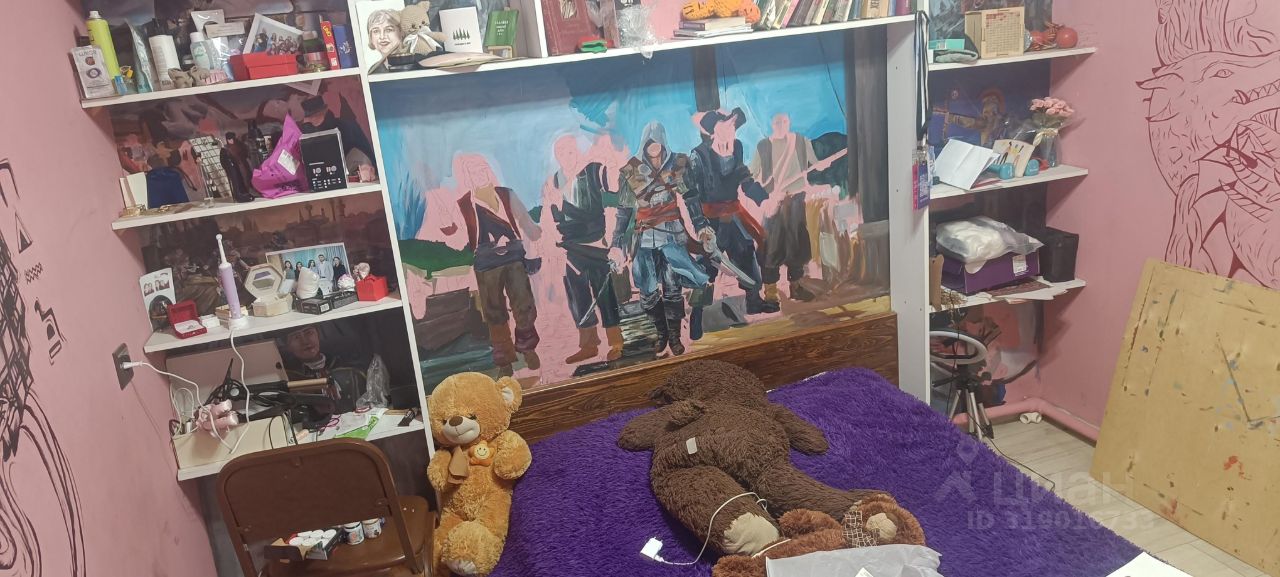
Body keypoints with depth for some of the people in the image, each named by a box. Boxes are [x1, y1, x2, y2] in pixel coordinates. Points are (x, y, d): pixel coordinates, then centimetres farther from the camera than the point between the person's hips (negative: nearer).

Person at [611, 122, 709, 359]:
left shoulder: (677, 164, 1)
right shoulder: (631, 171, 0)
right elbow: (624, 210, 5)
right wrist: (616, 243, 2)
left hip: (672, 233, 0)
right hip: (645, 237, 0)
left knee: (673, 287, -3)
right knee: (648, 291, 0)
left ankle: (674, 336, 12)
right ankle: (661, 334, 18)